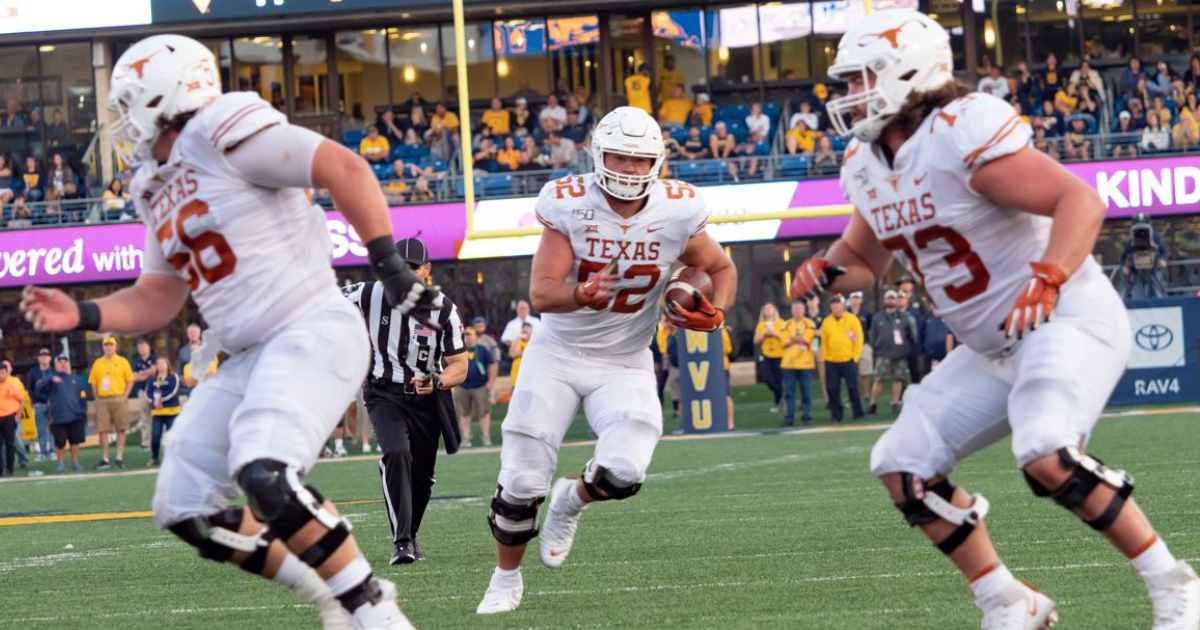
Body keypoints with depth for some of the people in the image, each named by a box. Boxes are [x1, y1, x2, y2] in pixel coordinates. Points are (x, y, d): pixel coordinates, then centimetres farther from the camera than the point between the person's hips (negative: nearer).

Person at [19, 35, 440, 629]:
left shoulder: (221, 131, -11)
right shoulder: (157, 188, 17)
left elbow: (345, 168, -17)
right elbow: (157, 298, 23)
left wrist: (388, 262, -21)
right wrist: (86, 315, 6)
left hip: (312, 333, -10)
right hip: (250, 357, 10)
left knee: (267, 480, -30)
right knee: (188, 509, 6)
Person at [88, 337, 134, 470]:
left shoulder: (122, 361, 4)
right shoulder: (98, 363, 10)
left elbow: (130, 381, 3)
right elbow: (93, 383, 11)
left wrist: (124, 397, -6)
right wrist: (97, 398, 1)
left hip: (119, 399, -2)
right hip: (102, 400, 2)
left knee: (120, 429, 0)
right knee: (102, 430, -1)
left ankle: (119, 458, 5)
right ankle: (104, 460, 3)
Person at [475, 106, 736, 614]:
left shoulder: (676, 214, -11)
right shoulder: (570, 206, -17)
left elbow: (722, 270, 8)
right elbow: (540, 293, -23)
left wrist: (714, 314, -13)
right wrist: (578, 295, -45)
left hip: (624, 364, 1)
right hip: (557, 356, -1)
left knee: (624, 472, -21)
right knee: (522, 482, -4)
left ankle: (571, 499, 16)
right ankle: (506, 578, 23)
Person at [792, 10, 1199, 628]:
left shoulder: (961, 135, -21)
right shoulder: (867, 165, 6)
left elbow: (1081, 200, -26)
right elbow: (864, 255, 23)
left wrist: (1047, 280, -39)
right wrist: (828, 270, 0)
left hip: (1067, 320, -10)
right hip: (993, 350, 10)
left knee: (1048, 457, -31)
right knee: (904, 468, 3)